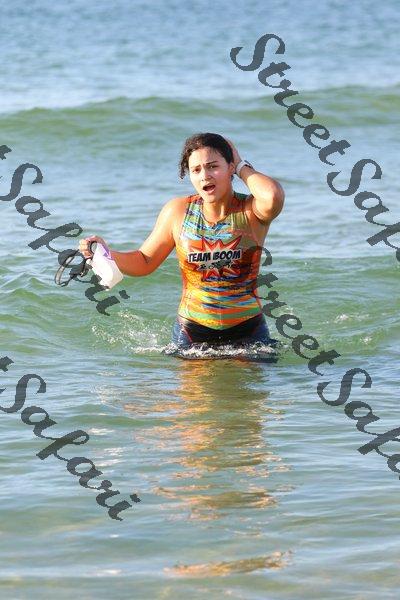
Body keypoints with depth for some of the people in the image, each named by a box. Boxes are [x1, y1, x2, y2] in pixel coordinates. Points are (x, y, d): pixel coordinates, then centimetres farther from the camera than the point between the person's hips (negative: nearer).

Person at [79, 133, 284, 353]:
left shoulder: (250, 211, -9)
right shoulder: (178, 211, -2)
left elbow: (273, 198, -34)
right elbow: (145, 262, 8)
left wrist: (242, 166, -15)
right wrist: (106, 253, -12)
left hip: (247, 333, -1)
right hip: (191, 333, 1)